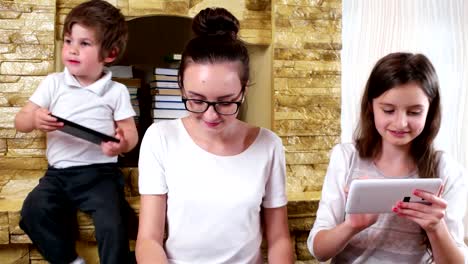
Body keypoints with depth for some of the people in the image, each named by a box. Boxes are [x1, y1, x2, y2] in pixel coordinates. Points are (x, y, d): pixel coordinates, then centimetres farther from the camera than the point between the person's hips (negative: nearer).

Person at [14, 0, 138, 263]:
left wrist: (122, 143, -21)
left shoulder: (117, 91, 2)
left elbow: (131, 132, 4)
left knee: (112, 225, -24)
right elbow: (20, 121, 6)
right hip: (59, 172, 3)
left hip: (100, 172, -2)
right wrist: (35, 119, -18)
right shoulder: (53, 83, 6)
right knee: (34, 210, -22)